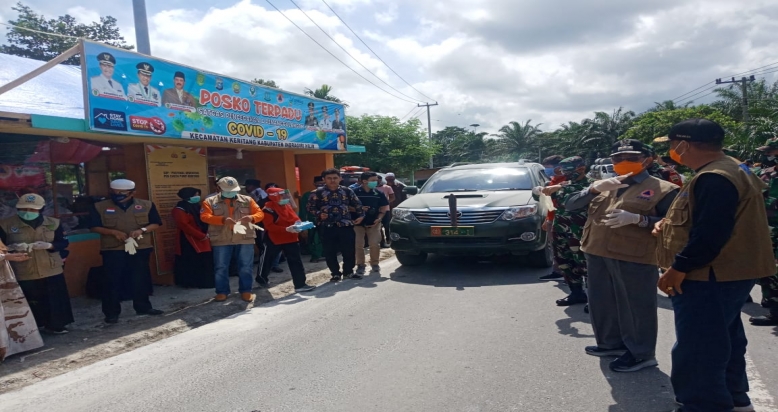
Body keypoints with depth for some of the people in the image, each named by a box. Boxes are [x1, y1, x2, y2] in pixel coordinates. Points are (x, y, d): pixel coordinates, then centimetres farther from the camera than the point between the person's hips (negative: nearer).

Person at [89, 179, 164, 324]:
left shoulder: (146, 205, 2)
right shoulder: (100, 207, 0)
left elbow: (156, 224, 4)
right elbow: (94, 227, 0)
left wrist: (142, 230, -15)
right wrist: (113, 232, -16)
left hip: (141, 249, 2)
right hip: (112, 250, -1)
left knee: (141, 279, 10)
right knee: (112, 281, 2)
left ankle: (143, 307, 25)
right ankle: (111, 312, 12)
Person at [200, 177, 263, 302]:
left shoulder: (247, 200, 10)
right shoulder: (210, 201, 6)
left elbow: (260, 213, 6)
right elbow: (204, 216, -9)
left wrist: (252, 218, -19)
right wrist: (223, 220, -23)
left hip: (245, 239, 1)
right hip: (221, 240, -1)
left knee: (245, 267, 4)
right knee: (221, 267, 5)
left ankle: (246, 291, 17)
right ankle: (222, 292, 19)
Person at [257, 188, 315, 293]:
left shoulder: (287, 206, 9)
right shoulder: (268, 209, -17)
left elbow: (294, 218, 15)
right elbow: (269, 226, -23)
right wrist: (286, 229, -29)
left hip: (291, 238, 6)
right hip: (274, 239, -6)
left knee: (296, 261, -1)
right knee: (267, 260, 15)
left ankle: (300, 284, 1)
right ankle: (261, 279, 39)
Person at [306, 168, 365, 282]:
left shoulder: (347, 191, 7)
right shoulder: (318, 193, 0)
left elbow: (357, 204, 16)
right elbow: (310, 206, 2)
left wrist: (361, 215, 7)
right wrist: (319, 214, -12)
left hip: (345, 225, 2)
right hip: (327, 227, -1)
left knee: (349, 250, 4)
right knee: (330, 252, 4)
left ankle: (348, 272, 21)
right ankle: (335, 273, 18)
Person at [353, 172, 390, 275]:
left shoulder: (378, 193, 2)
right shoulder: (355, 192, -8)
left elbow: (384, 207, 9)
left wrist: (379, 218, -5)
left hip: (374, 223, 2)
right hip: (358, 223, -2)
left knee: (375, 244, 0)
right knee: (359, 245, -1)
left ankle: (374, 263, 19)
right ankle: (360, 265, 11)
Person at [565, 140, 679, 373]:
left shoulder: (663, 189, -1)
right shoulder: (604, 186, 15)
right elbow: (570, 205, 9)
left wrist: (637, 219, -21)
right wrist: (594, 189, -7)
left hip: (635, 257, -6)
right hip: (598, 253, 7)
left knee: (637, 305, 1)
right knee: (602, 302, 16)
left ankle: (642, 353, 17)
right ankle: (613, 343, 33)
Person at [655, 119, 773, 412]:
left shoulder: (713, 178, -22)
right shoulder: (729, 170, 14)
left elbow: (711, 233, -28)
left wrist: (678, 268, -21)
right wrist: (670, 225, 8)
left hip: (710, 277, -11)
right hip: (726, 274, 11)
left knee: (697, 349, -3)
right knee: (723, 341, 22)